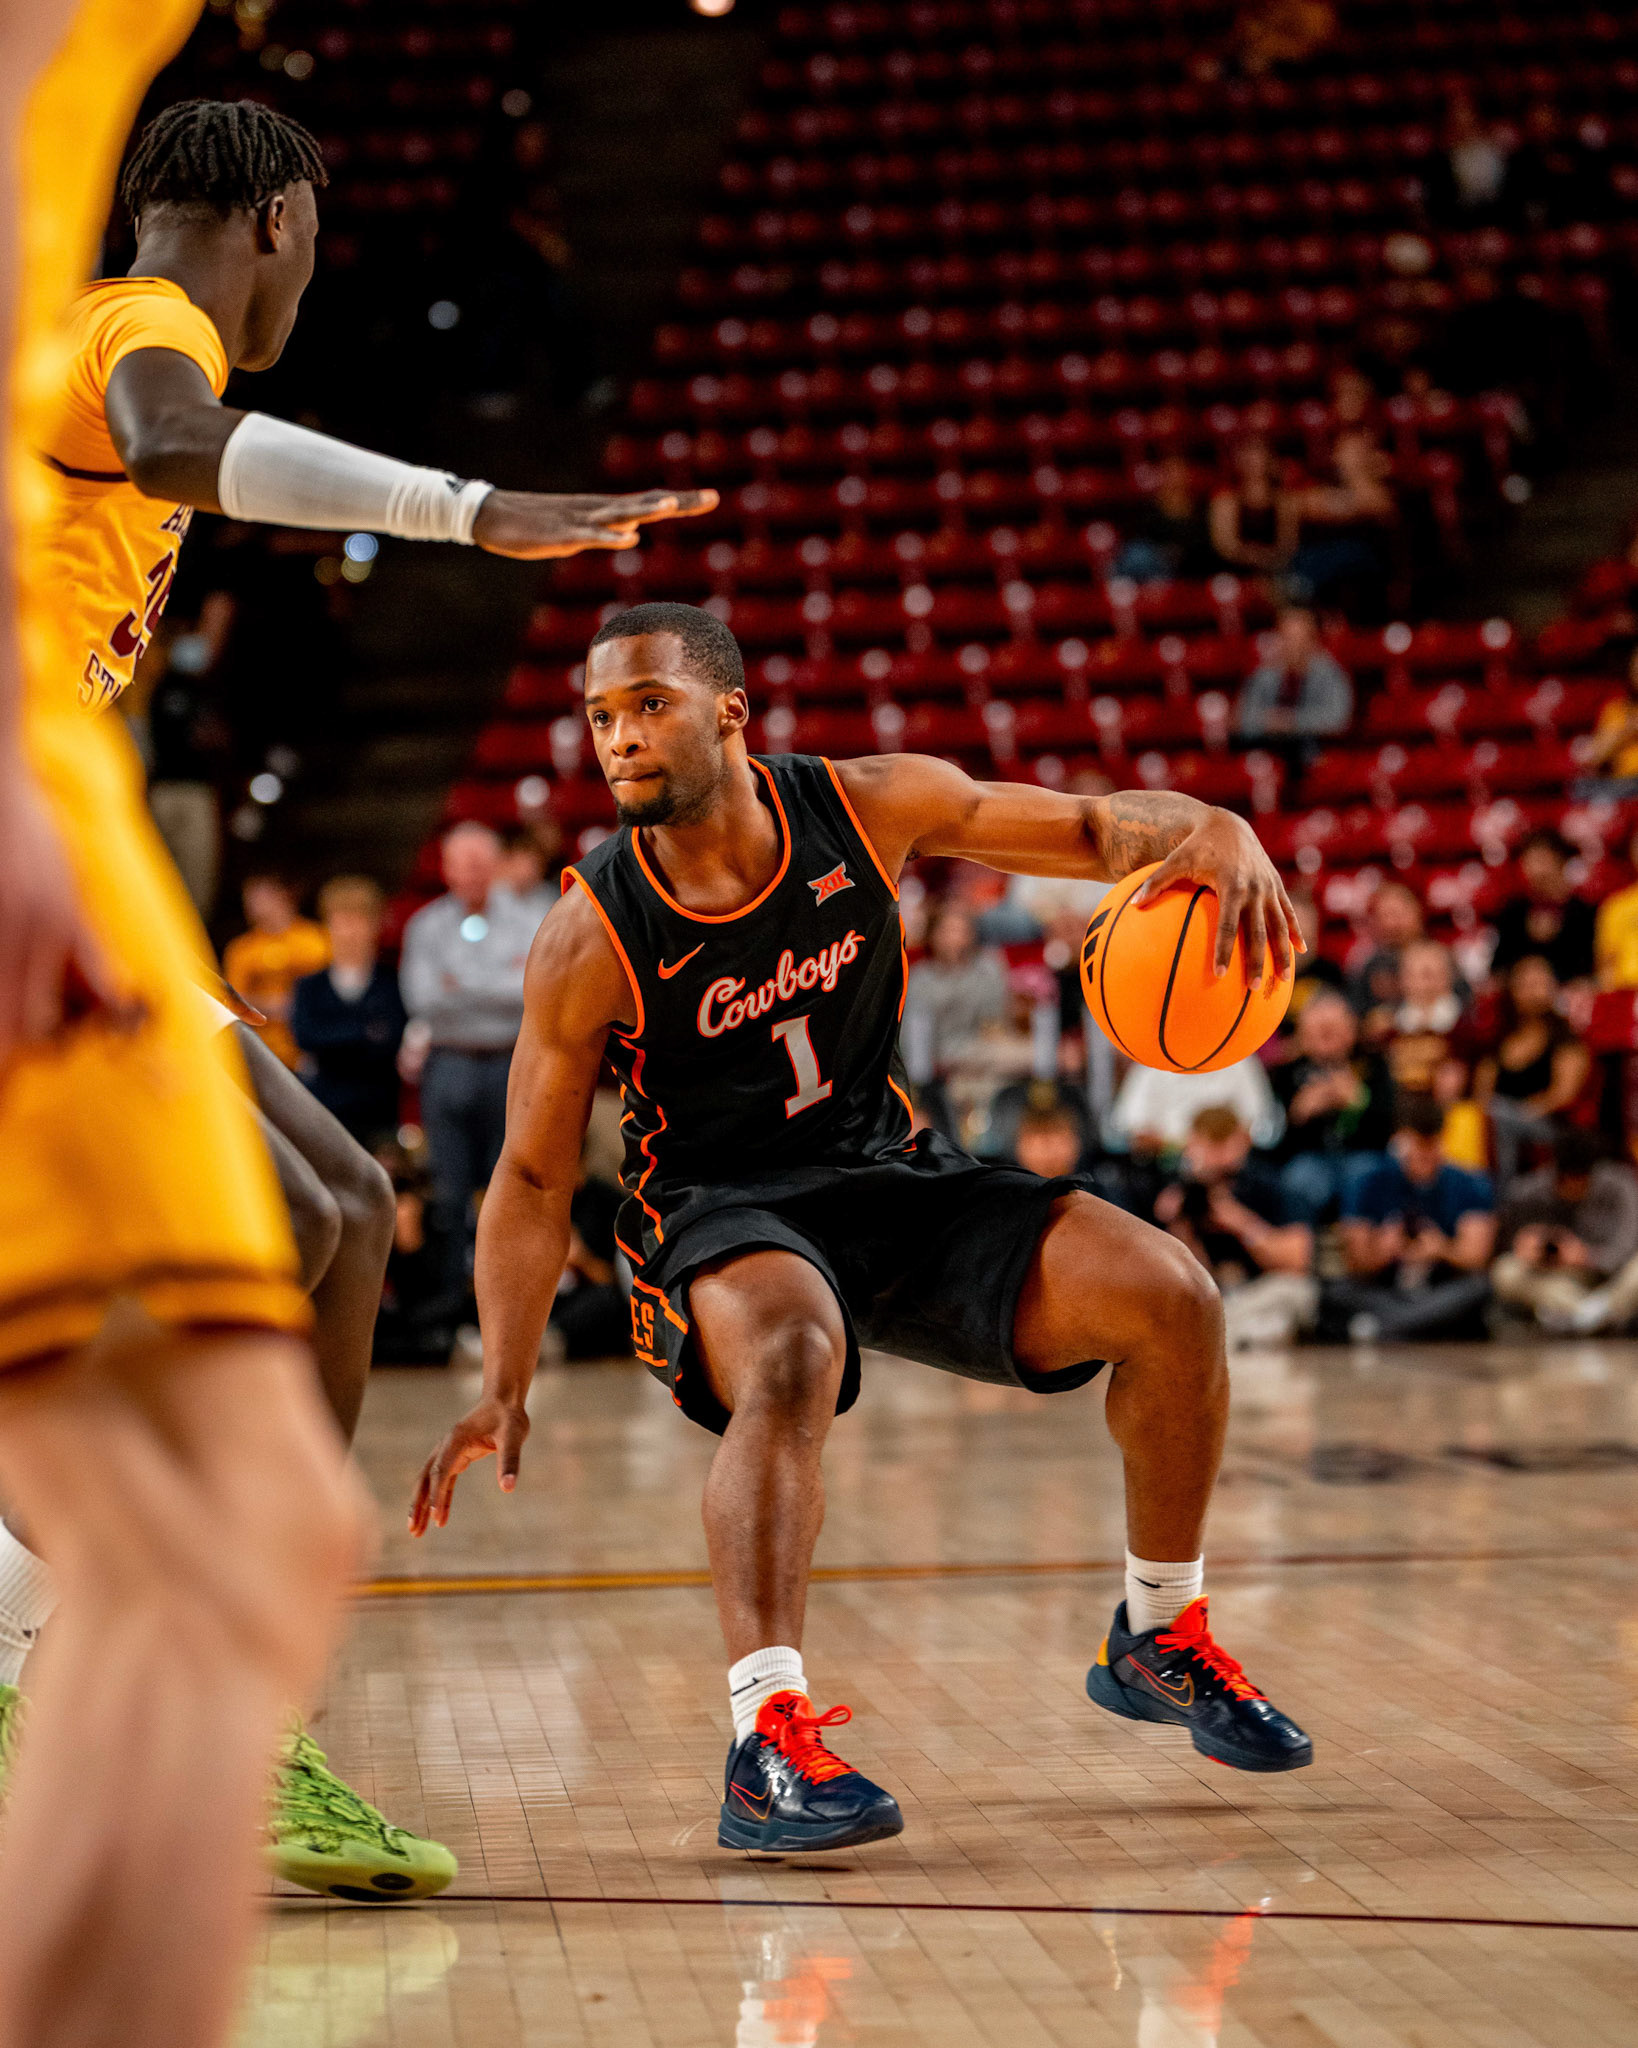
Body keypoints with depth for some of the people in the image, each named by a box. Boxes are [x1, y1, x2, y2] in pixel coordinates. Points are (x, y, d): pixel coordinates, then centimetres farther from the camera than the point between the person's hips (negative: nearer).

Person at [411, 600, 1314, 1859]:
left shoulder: (869, 806, -10)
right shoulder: (590, 940, -16)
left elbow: (1093, 829, -2)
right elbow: (534, 1179, -9)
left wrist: (1211, 831, -25)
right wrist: (505, 1394, -19)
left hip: (890, 1177, 4)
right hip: (719, 1217, -4)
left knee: (1170, 1297, -11)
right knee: (794, 1358, -39)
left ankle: (1160, 1641, 11)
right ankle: (768, 1742, -42)